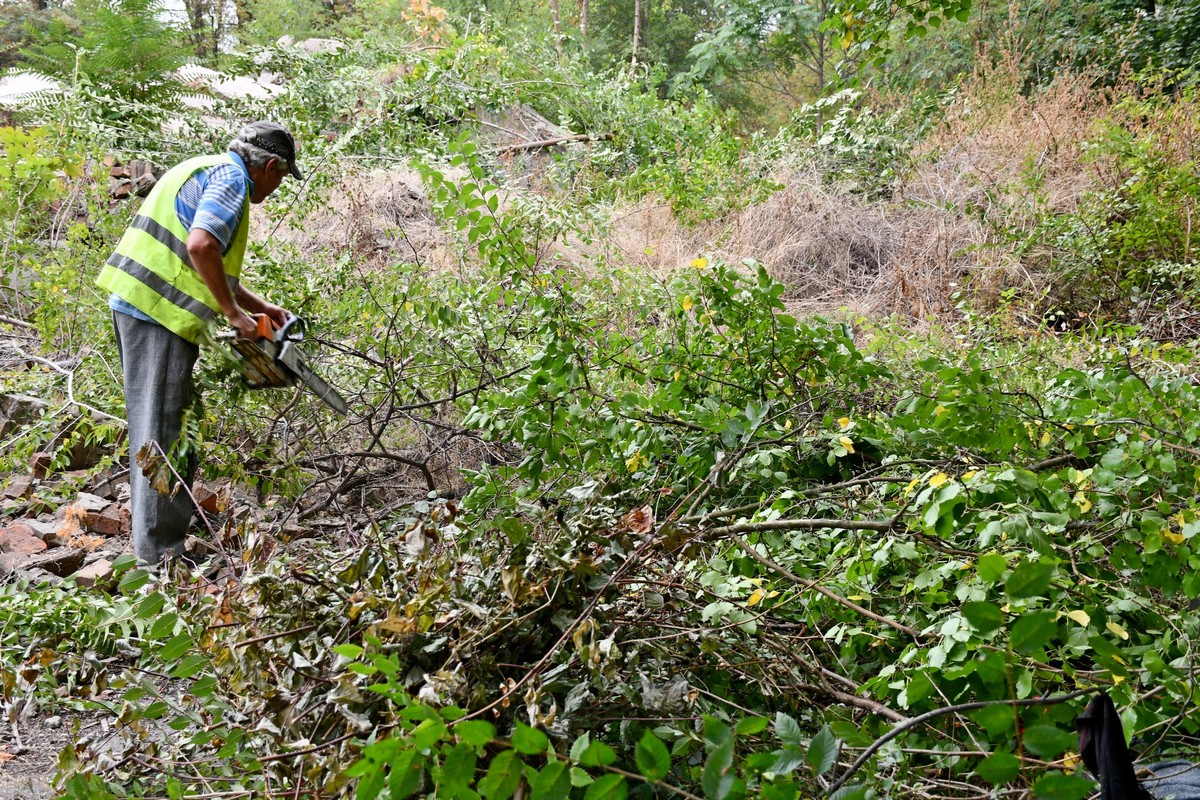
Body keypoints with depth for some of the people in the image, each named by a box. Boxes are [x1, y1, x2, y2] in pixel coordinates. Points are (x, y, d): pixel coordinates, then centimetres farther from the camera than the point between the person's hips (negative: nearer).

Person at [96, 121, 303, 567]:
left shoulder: (206, 172, 24)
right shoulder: (231, 178, -8)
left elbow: (210, 270, 28)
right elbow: (201, 246, -25)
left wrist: (259, 306, 24)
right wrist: (233, 313, -16)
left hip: (137, 305, 10)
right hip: (158, 312, -10)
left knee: (161, 425, 17)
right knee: (164, 430, -7)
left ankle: (160, 531, 27)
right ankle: (162, 551, -3)